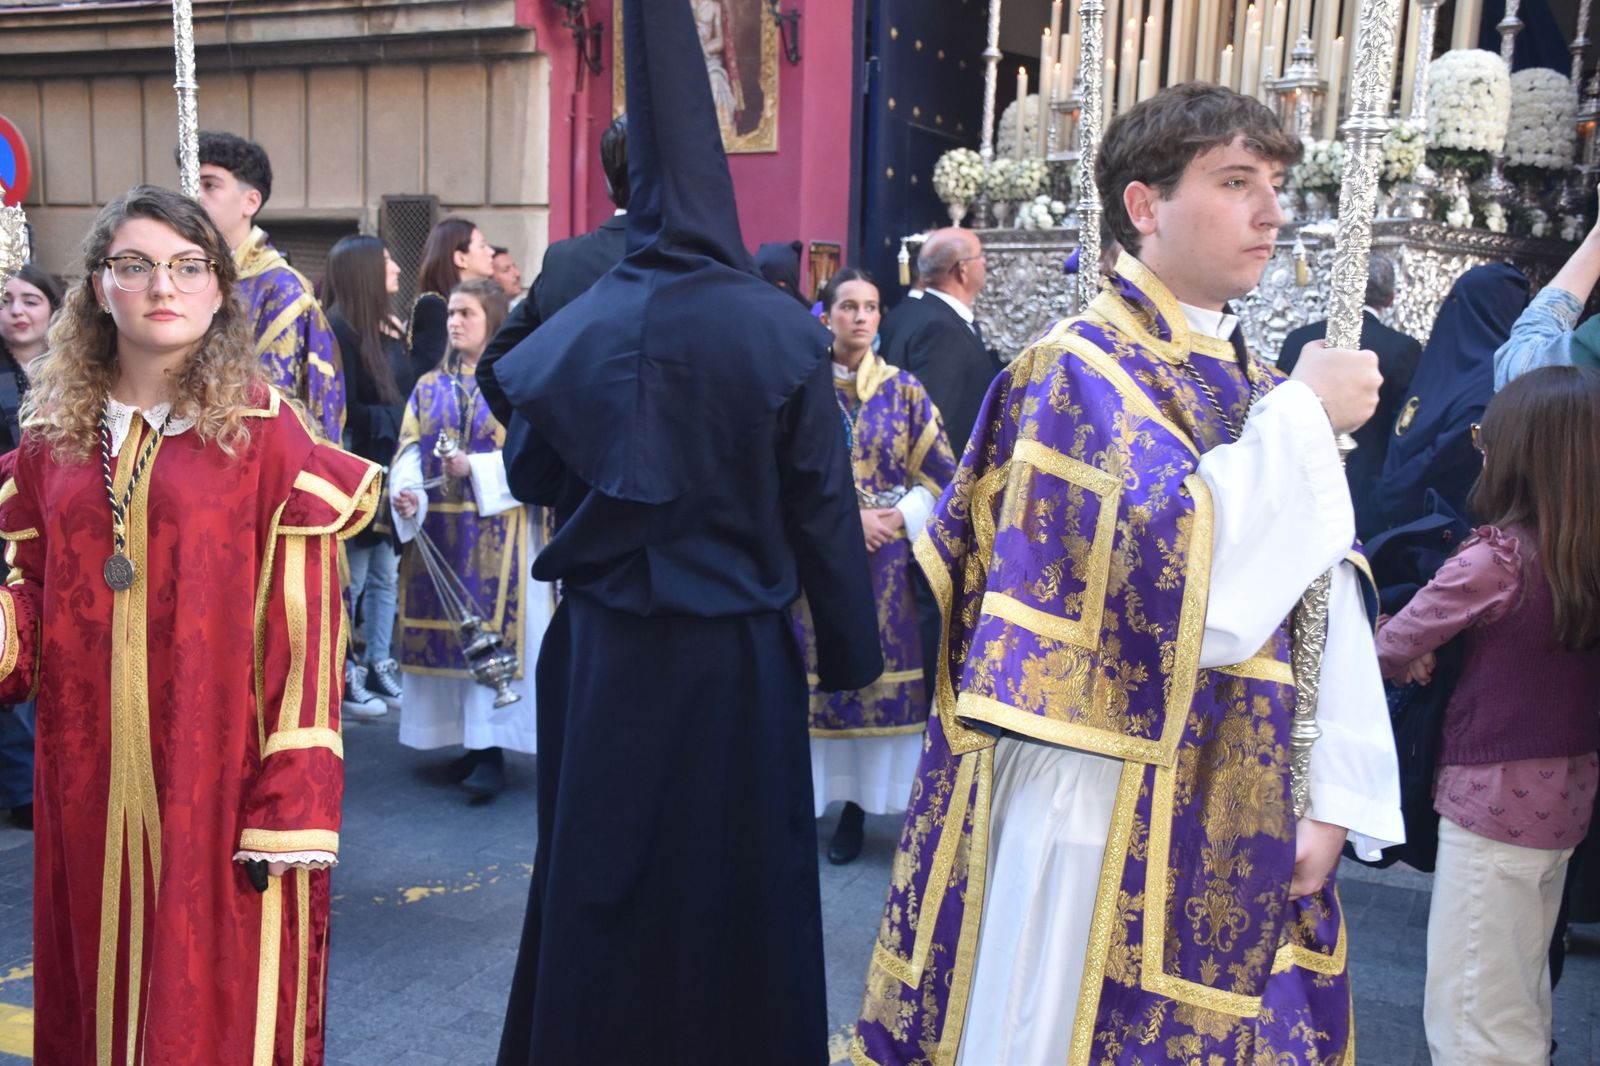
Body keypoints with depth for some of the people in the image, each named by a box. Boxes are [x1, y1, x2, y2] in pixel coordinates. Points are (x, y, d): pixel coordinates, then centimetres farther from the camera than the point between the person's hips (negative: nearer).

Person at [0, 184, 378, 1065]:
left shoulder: (265, 431, -7)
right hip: (88, 784, 4)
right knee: (97, 988, 17)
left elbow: (302, 630, -10)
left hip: (216, 777, -4)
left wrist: (292, 806, -14)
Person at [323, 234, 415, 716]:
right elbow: (345, 411, -16)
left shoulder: (392, 327, 12)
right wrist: (395, 419, -13)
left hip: (392, 469, 7)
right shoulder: (338, 330, -13)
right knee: (352, 579, 1)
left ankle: (378, 665, 21)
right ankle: (342, 677, 12)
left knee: (385, 575, 12)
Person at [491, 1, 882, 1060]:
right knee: (734, 884, 15)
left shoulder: (577, 328, -6)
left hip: (605, 654, 2)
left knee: (603, 883, 18)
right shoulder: (783, 331, -13)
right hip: (737, 661, -2)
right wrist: (852, 655, 3)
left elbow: (529, 474, 8)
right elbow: (826, 514, -8)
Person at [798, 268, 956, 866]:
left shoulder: (904, 392, 5)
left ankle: (857, 806, 12)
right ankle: (809, 795, 13)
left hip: (885, 556, 1)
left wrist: (899, 517, -10)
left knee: (878, 669, 1)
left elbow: (939, 473, 5)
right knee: (818, 669, 1)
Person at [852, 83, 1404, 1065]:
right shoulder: (1078, 368, -10)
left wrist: (1334, 798, -1)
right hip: (1104, 806, -7)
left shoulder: (1259, 393, 11)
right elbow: (1188, 570, -24)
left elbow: (1324, 605, 7)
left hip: (1245, 814, 7)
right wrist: (1304, 419, -14)